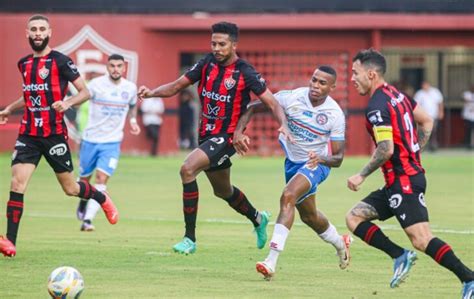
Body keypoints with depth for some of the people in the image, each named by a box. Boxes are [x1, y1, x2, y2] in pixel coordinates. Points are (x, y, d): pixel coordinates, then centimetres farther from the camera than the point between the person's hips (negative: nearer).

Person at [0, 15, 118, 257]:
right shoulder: (24, 64, 12)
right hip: (28, 134, 4)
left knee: (70, 188, 6)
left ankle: (103, 200, 38)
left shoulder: (60, 61, -7)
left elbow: (85, 92, -6)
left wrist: (67, 103, -23)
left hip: (54, 134, -4)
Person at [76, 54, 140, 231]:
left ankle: (87, 219, -17)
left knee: (102, 178, -15)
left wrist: (133, 120, 11)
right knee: (84, 178, 12)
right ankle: (83, 202, 46)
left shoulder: (130, 88, 1)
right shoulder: (96, 84, -10)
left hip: (112, 142, 1)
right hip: (90, 139, -1)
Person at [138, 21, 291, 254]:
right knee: (223, 191, 24)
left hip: (226, 137, -7)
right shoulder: (207, 63, 1)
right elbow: (176, 86, 6)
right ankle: (258, 219, 54)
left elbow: (272, 103, -12)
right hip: (206, 136, 7)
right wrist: (151, 93, -12)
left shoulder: (245, 73, -14)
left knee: (187, 169, -27)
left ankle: (190, 238, -22)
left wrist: (283, 125, -30)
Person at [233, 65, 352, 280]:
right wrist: (238, 131, -25)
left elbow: (338, 158, -16)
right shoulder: (292, 98, -17)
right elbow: (253, 108, -10)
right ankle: (340, 244, 51)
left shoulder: (335, 115, -21)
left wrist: (321, 159, -37)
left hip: (317, 164, -5)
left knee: (288, 196, -30)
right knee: (308, 215, 21)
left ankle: (272, 261, -35)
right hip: (293, 161, 5)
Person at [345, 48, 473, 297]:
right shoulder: (396, 95, 13)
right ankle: (400, 256, 2)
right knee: (354, 218, 9)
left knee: (421, 240, -15)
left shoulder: (377, 106, -16)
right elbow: (426, 121, 22)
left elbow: (386, 149, -24)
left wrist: (362, 176, -12)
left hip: (403, 182, -10)